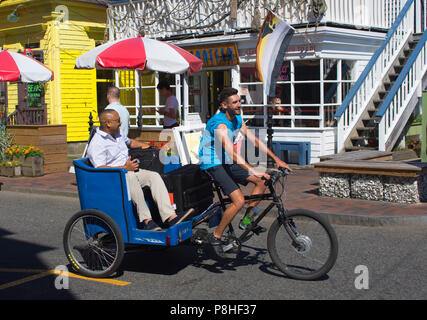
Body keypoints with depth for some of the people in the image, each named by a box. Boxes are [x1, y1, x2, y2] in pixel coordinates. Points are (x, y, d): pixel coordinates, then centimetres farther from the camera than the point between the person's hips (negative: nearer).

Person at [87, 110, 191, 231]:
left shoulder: (117, 135, 19)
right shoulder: (96, 144, -9)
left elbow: (130, 142, 41)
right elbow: (100, 169, -21)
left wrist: (143, 145, 25)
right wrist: (124, 168, -22)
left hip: (129, 171, 8)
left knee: (154, 175, -16)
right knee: (131, 178, -39)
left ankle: (170, 217, -28)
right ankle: (146, 220, -37)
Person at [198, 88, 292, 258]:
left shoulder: (237, 119, 4)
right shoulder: (220, 124, -25)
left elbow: (254, 140, 8)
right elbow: (232, 153, -36)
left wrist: (276, 159, 2)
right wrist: (253, 171, -44)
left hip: (226, 162, 9)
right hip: (212, 164, -9)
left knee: (262, 181, 1)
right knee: (239, 200, -21)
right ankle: (216, 236, -5)